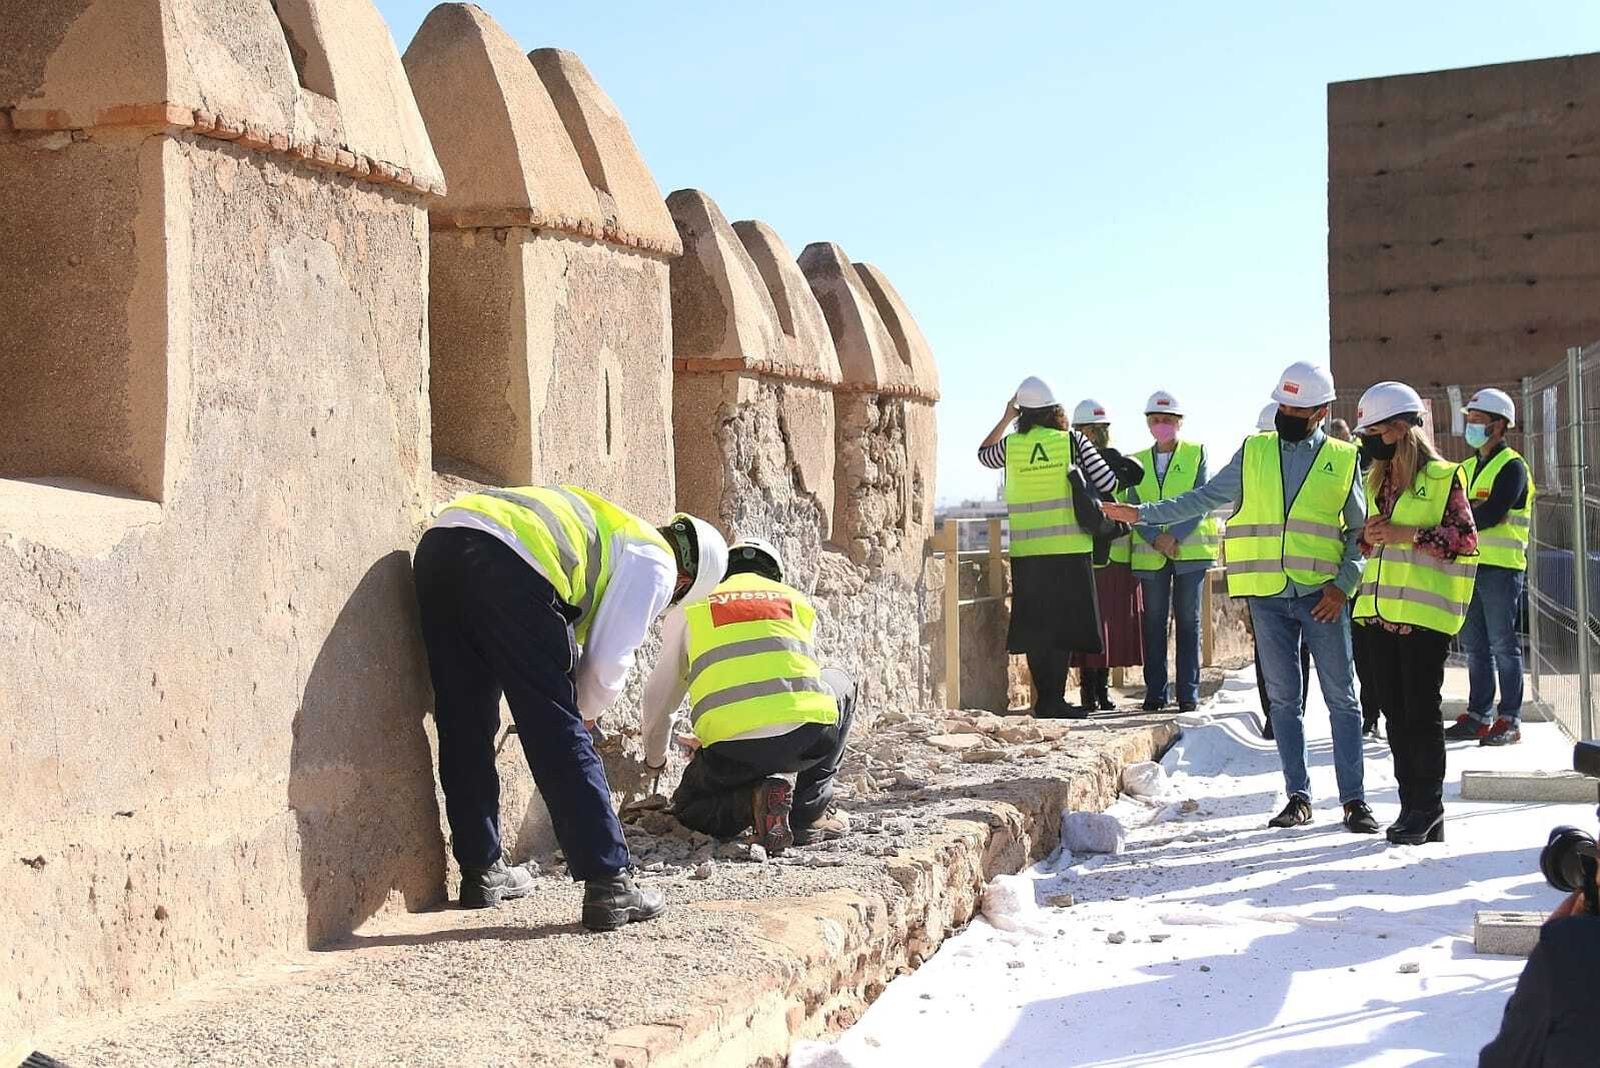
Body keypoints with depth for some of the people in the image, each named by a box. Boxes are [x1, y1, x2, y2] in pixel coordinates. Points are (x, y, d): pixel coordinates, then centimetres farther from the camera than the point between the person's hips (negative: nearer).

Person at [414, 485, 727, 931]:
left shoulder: (606, 526, 39)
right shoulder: (656, 563, 16)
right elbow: (609, 660, 10)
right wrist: (584, 711, 28)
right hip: (509, 563, -8)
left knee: (464, 730, 17)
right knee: (561, 738, 0)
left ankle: (481, 873, 27)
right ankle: (608, 886, 3)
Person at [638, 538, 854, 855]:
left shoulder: (689, 608, 22)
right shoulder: (798, 602, 27)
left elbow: (658, 698, 29)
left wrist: (654, 759, 51)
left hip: (734, 751, -1)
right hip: (811, 737, 1)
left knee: (690, 809, 30)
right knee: (838, 685, 36)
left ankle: (756, 798, -3)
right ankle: (811, 811, 23)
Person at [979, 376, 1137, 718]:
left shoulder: (1011, 446, 3)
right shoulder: (1073, 441, -3)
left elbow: (983, 454, 26)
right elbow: (1108, 484, -2)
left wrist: (1006, 418, 29)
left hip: (1027, 554, 2)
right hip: (1069, 550, -2)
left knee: (1034, 627, 8)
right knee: (1065, 626, 2)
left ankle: (1044, 699, 11)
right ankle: (1054, 701, -2)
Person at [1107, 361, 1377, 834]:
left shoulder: (1342, 460, 4)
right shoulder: (1253, 453, 8)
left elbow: (1360, 531, 6)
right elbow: (1206, 498, 10)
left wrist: (1344, 584, -7)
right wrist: (1143, 513, 2)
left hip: (1322, 595, -2)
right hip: (1268, 595, 2)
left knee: (1341, 697, 1)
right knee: (1283, 699, 6)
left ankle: (1354, 799, 7)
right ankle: (1298, 797, 14)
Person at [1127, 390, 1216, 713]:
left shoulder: (1196, 454, 4)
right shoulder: (1138, 462, 12)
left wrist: (1174, 536, -14)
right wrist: (1156, 539, -12)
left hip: (1190, 550, -2)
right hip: (1150, 554, 2)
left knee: (1188, 621, 0)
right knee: (1154, 622, 2)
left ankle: (1188, 693, 3)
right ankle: (1155, 692, 8)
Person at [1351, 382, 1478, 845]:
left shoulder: (1443, 477, -5)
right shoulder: (1377, 481, 15)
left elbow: (1465, 538, -11)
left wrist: (1409, 534, -18)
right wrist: (1367, 536, 0)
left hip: (1424, 613, -7)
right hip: (1380, 611, 7)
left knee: (1422, 712, -3)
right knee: (1395, 712, 9)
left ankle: (1427, 808, 5)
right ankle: (1411, 805, 16)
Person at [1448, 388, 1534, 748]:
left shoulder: (1512, 466, -7)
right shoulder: (1468, 467, 18)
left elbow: (1491, 514, -18)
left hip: (1502, 566, -8)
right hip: (1470, 564, 8)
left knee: (1504, 645, -5)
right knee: (1475, 646, 10)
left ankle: (1510, 721, -1)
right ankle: (1479, 715, 16)